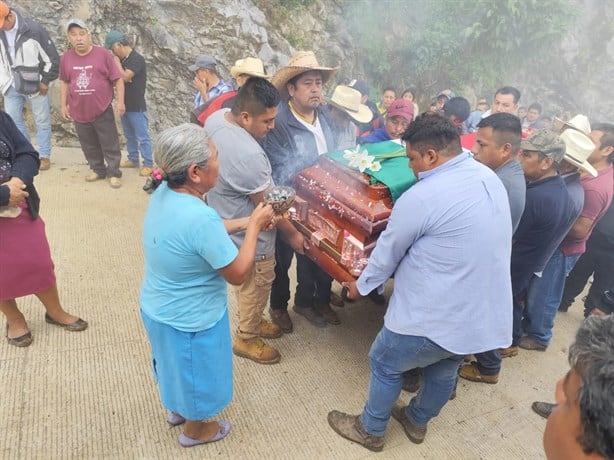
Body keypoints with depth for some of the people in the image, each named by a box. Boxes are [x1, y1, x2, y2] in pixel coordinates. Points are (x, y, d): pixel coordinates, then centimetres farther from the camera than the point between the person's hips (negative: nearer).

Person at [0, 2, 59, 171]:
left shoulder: (34, 29, -15)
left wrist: (45, 82, -8)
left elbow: (52, 58, -10)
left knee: (42, 122, 5)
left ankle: (44, 156, 16)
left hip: (35, 85, -5)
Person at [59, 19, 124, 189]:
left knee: (110, 144, 3)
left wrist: (120, 102, -11)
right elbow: (64, 82, 13)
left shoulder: (103, 54, -8)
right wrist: (63, 105, 11)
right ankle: (98, 170, 30)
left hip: (102, 110, -4)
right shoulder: (66, 58, 2)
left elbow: (117, 79, -6)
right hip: (79, 112, 4)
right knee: (89, 145, 15)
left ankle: (113, 173, 15)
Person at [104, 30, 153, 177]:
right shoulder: (122, 60, 11)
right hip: (124, 105, 8)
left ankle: (148, 164, 3)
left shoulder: (137, 59, -14)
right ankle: (133, 159, 27)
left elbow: (124, 77, -22)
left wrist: (117, 62, -9)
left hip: (137, 107, -8)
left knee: (142, 137, -3)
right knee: (129, 136, 16)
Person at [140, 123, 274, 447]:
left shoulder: (164, 194, -10)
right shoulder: (200, 218, -37)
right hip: (189, 321, -8)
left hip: (158, 308, 8)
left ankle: (176, 408, 61)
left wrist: (245, 222, -2)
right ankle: (194, 429, 50)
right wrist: (254, 227, -15)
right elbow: (237, 274, -25)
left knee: (177, 364, 33)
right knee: (197, 373, 22)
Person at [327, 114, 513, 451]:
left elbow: (387, 252, -11)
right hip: (487, 315, 8)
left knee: (385, 363, 17)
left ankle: (370, 430, 38)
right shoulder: (490, 178, 2)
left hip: (439, 318, -8)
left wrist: (361, 286, 7)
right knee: (444, 370, 29)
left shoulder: (423, 196, -24)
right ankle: (417, 422, 53)